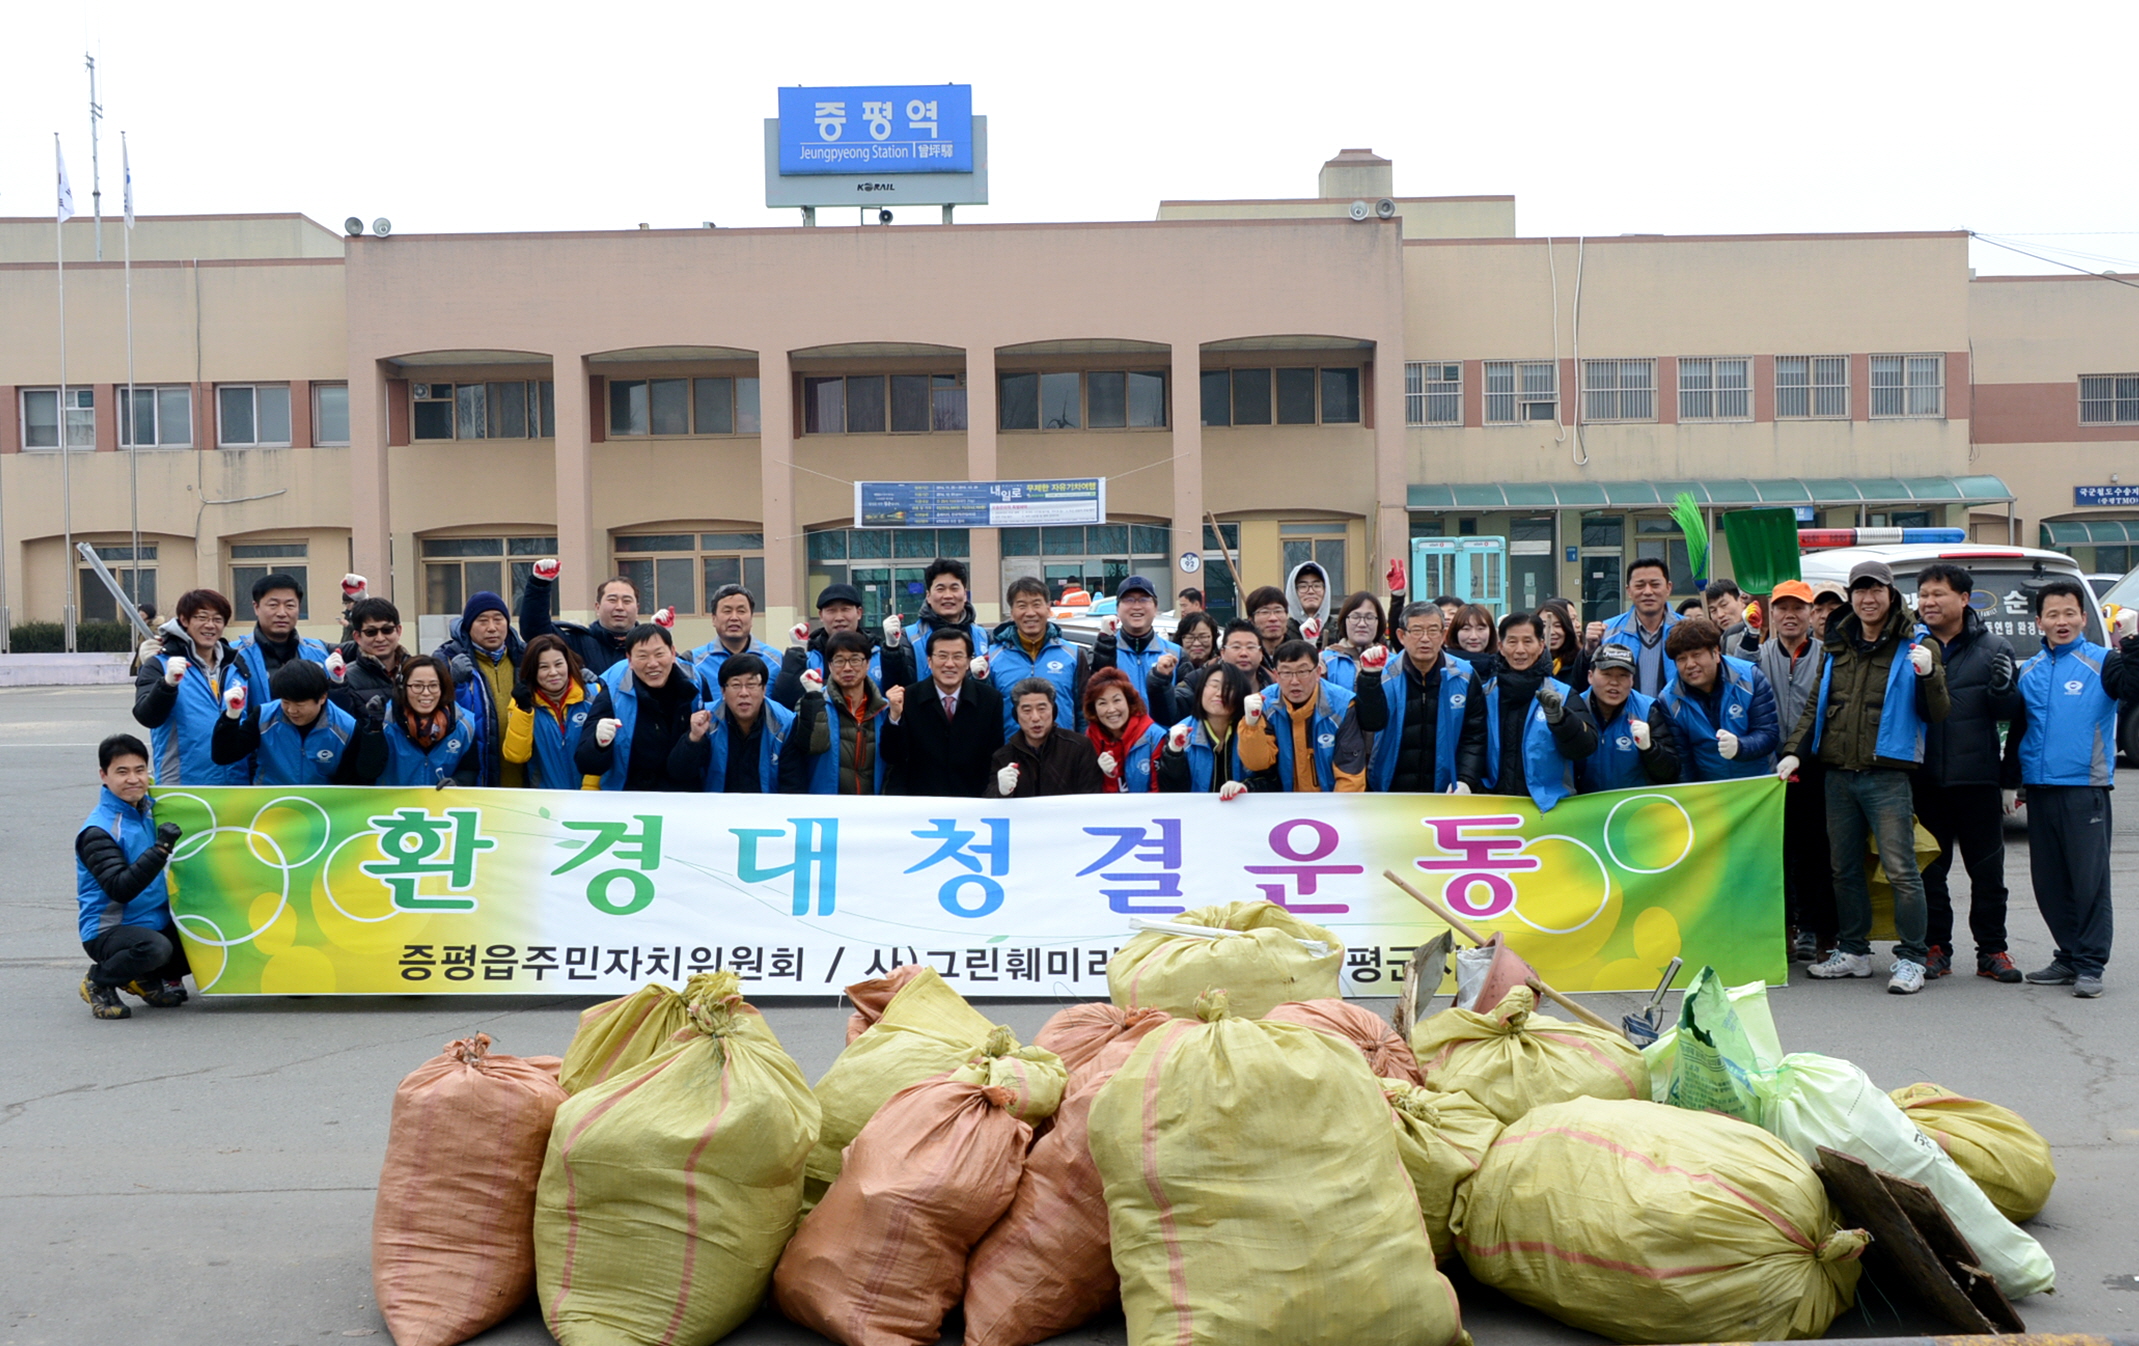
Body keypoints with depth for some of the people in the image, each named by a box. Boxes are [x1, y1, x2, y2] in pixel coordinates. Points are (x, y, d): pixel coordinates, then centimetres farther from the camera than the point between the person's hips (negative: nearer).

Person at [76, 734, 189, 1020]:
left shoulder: (149, 809, 5)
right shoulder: (98, 831, -16)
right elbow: (121, 889, -27)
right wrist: (160, 849, -33)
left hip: (157, 922, 8)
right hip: (108, 930, -8)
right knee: (155, 947, -36)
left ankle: (147, 978, 12)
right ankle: (99, 982, -5)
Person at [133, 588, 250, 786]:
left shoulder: (235, 665, 13)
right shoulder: (160, 665, -1)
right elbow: (146, 717, -15)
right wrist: (167, 684, -32)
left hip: (237, 784, 4)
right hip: (182, 785, -4)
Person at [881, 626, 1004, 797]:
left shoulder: (991, 699, 2)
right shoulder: (907, 698, 0)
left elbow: (996, 759, 4)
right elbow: (892, 757, -3)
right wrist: (895, 716, -16)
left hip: (973, 802, 1)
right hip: (921, 803, -1)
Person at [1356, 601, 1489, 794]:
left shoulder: (1464, 676, 1)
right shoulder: (1385, 674, -4)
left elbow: (1475, 736, 2)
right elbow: (1371, 723, -16)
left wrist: (1466, 780, -10)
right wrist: (1369, 676, -28)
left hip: (1445, 792, 1)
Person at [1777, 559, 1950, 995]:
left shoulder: (1913, 648, -1)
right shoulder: (1838, 647, 14)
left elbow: (1936, 715, -4)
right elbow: (1815, 706, 18)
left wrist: (1928, 675, -22)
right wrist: (1794, 751, 7)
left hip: (1887, 775, -5)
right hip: (1838, 775, 6)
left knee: (1900, 869, -7)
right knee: (1845, 869, 12)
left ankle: (1911, 958, 1)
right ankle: (1854, 951, 23)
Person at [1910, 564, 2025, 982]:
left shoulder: (1993, 647, 2)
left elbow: (2010, 712, 1)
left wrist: (2003, 687, -19)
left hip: (1977, 777, -1)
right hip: (1923, 778, 1)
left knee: (1988, 868, 6)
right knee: (1929, 868, 7)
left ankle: (1992, 950, 16)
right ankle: (1935, 948, 17)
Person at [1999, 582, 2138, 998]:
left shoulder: (2101, 662, -1)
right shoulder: (2029, 671, 14)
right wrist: (2010, 781, 18)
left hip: (2085, 788, -5)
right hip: (2039, 789, 5)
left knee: (2090, 879, -3)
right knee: (2049, 882, 10)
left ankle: (2090, 965, 4)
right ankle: (2068, 957, 21)